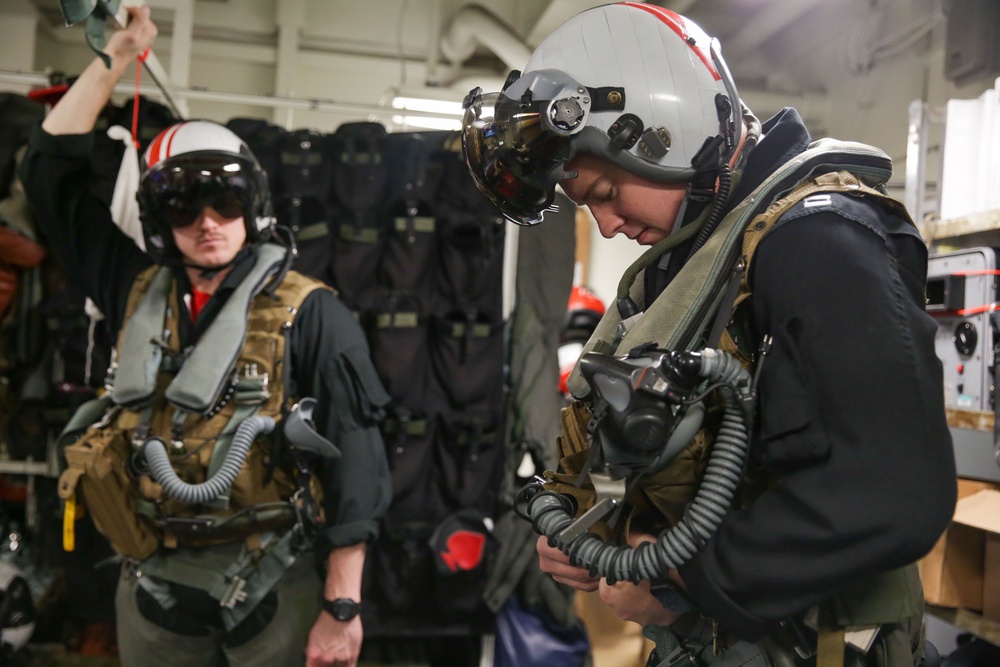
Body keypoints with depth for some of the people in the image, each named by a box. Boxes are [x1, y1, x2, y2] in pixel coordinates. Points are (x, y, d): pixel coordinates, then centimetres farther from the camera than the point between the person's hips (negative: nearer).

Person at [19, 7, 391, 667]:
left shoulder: (310, 314, -10)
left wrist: (343, 609, -14)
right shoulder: (139, 293, 4)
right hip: (154, 584, 5)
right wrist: (118, 54, 7)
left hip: (271, 587, -4)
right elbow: (52, 168, 9)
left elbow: (354, 459, -12)